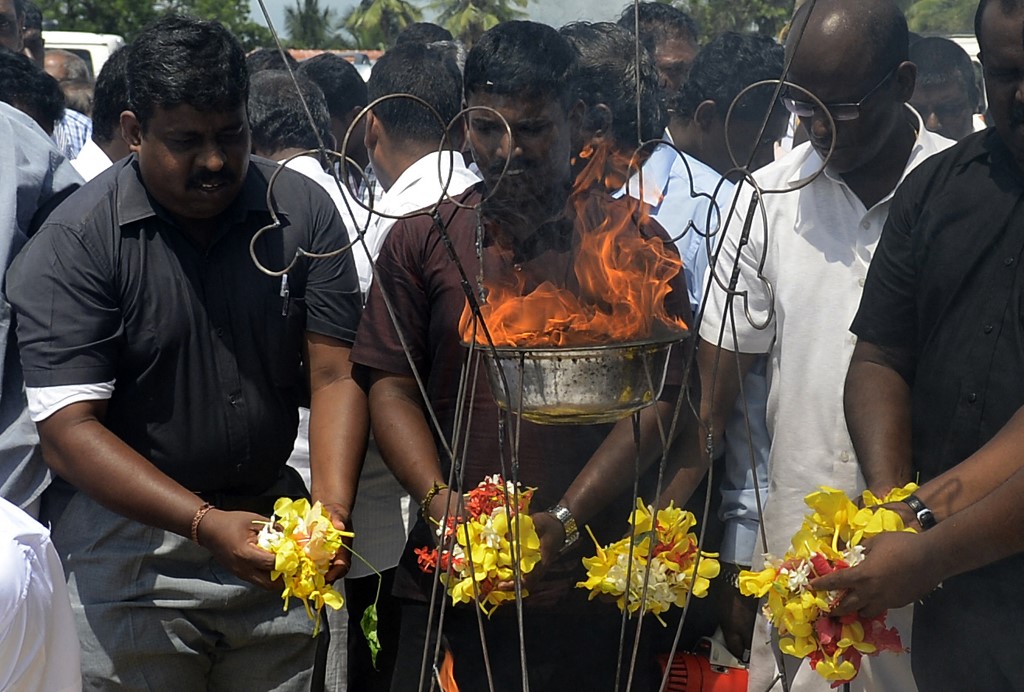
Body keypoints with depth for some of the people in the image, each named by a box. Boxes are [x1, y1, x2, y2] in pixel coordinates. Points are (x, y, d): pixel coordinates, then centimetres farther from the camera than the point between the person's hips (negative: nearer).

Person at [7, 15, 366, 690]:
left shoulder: (304, 212, -2)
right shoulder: (75, 241, -11)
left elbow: (334, 377, -3)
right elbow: (68, 429, -16)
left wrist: (333, 511, -20)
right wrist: (207, 526, -26)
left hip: (274, 533, 3)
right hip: (128, 549, -3)